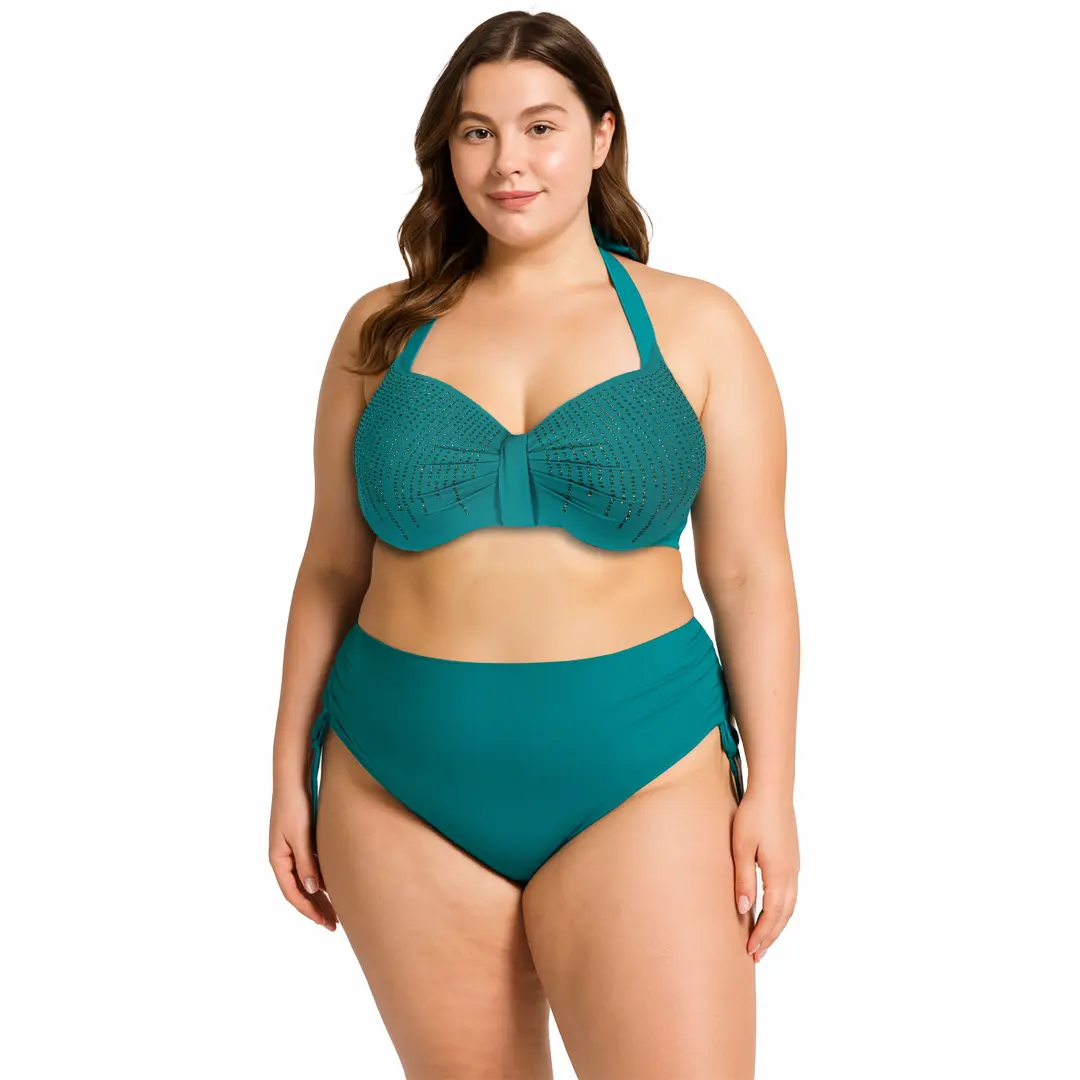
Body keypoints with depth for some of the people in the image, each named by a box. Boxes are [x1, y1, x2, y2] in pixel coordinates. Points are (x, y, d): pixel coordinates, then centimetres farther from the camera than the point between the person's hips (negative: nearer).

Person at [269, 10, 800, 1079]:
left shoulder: (694, 326, 3)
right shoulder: (382, 329, 7)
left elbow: (749, 574, 2)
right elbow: (333, 568, 10)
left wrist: (771, 788, -2)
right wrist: (291, 772, 9)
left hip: (639, 786, -1)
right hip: (402, 793, 2)